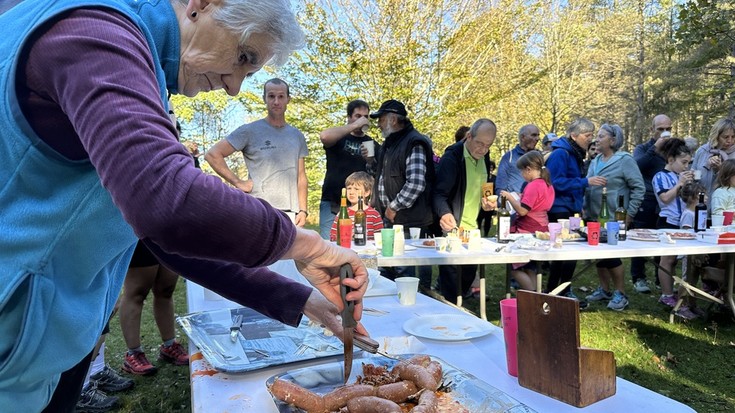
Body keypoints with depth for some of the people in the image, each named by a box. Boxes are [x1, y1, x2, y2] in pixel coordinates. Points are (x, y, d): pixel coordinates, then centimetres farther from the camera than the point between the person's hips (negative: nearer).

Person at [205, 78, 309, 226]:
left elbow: (301, 177, 15)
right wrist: (238, 182, -8)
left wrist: (303, 210, 5)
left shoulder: (297, 136, 15)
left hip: (291, 213, 5)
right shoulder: (250, 131, -1)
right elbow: (212, 154, -3)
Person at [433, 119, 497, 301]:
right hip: (452, 229, -7)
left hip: (473, 229, 7)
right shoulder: (452, 157, -17)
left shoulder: (484, 157, 6)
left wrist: (486, 202, 0)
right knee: (451, 280, -3)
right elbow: (439, 194, -22)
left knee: (468, 276, 15)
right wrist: (445, 214, -41)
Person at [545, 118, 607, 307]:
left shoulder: (575, 154, 16)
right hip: (559, 209, -10)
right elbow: (558, 182, -23)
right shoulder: (560, 153, -13)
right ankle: (564, 291, 5)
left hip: (569, 209, 10)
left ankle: (552, 291, 20)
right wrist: (586, 181, -25)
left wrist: (580, 206, 16)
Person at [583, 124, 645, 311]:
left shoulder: (624, 160, -9)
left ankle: (620, 294, 13)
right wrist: (586, 209, 9)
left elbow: (639, 188, -11)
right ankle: (604, 290, 27)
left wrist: (629, 213, -13)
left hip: (614, 219, -7)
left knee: (611, 255, -2)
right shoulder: (595, 161, 12)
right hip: (595, 218, 7)